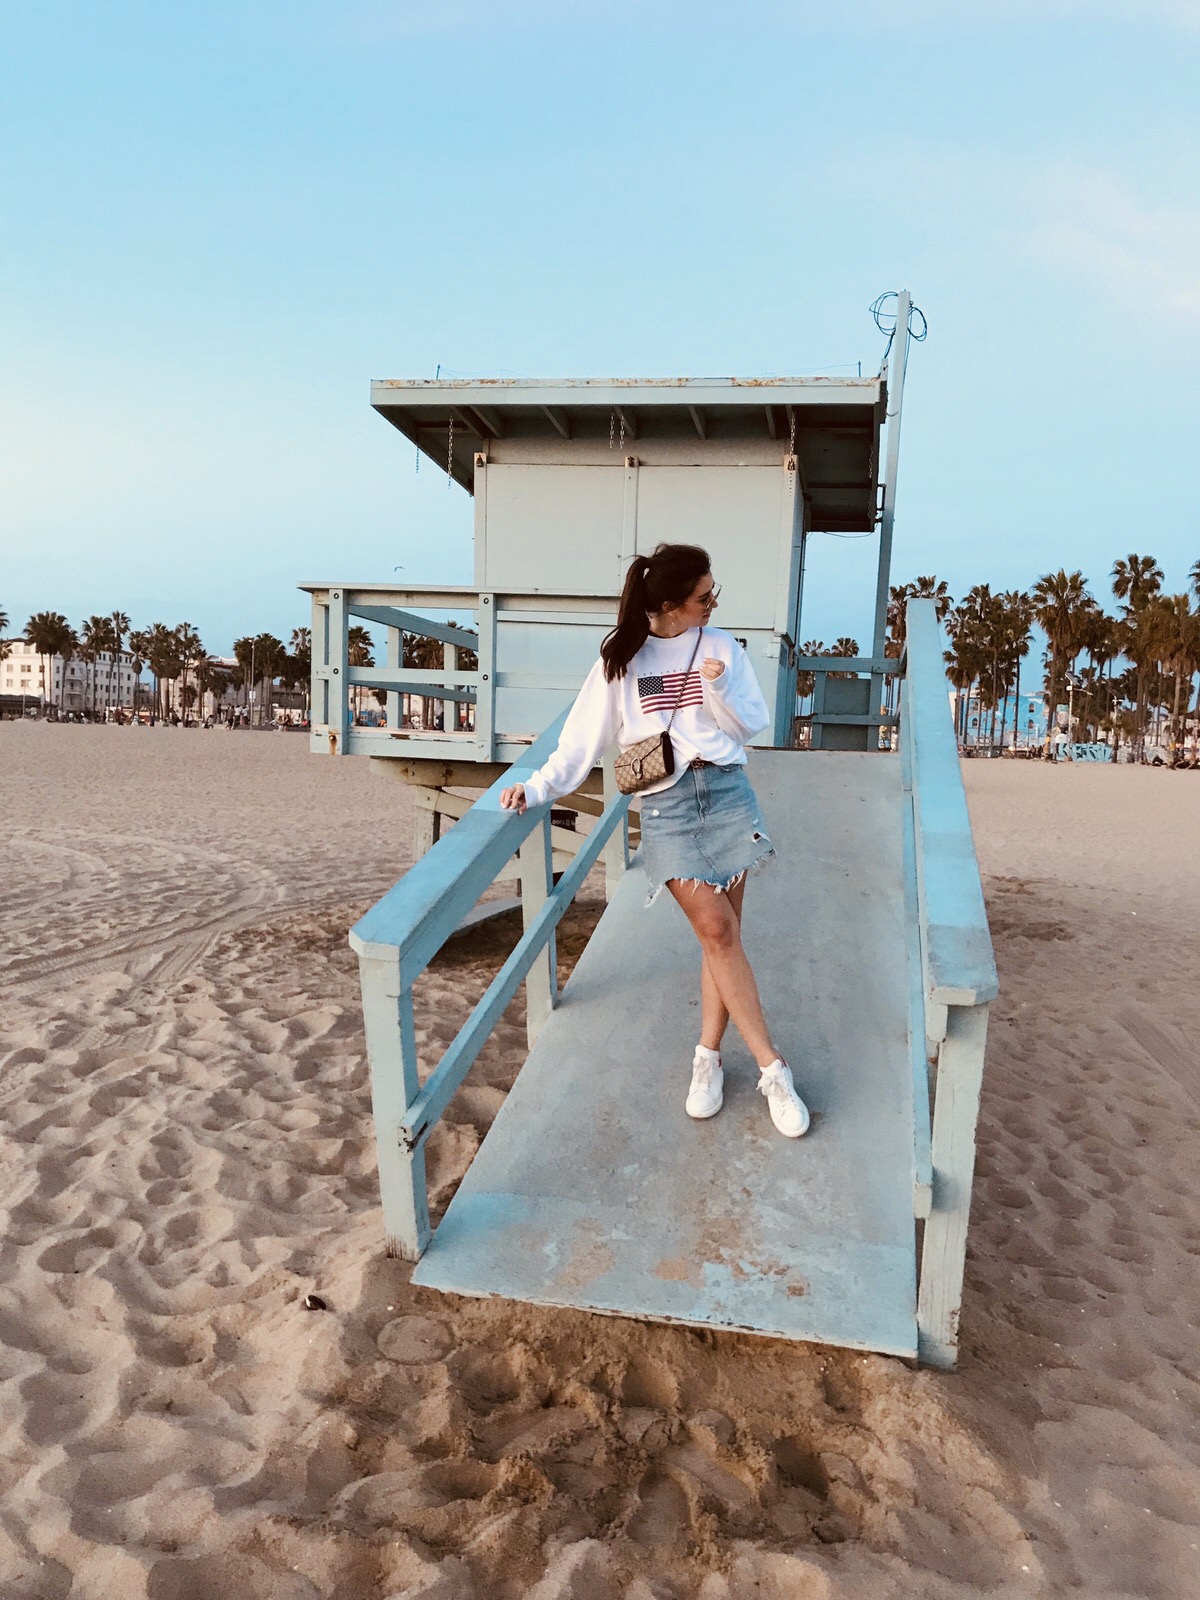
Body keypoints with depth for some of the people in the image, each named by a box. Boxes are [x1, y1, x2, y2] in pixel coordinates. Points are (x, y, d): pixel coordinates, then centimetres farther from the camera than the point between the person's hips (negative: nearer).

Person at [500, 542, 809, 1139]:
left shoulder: (721, 647, 7)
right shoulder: (623, 658, 2)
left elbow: (753, 726, 6)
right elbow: (586, 736, 2)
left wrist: (720, 690, -12)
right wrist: (538, 787, -7)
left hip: (725, 791, 2)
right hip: (665, 805, -2)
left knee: (721, 933, 0)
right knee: (717, 931, -10)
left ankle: (708, 1057, 15)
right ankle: (772, 1068, -2)